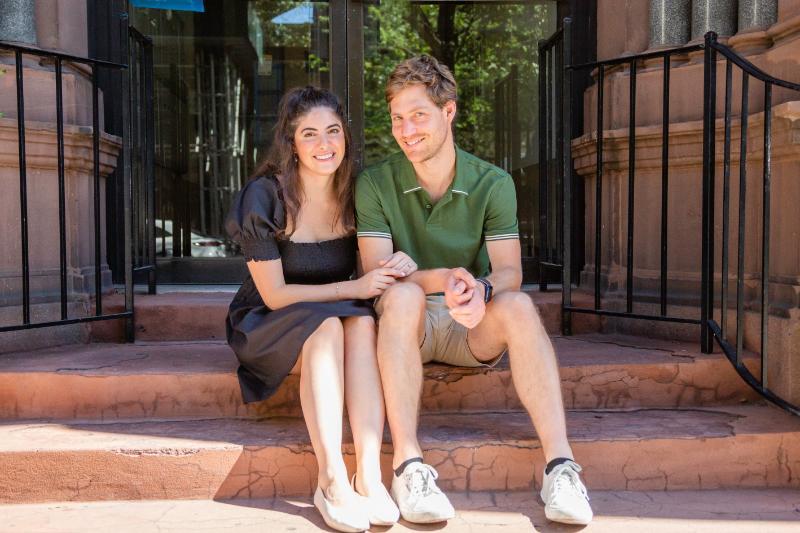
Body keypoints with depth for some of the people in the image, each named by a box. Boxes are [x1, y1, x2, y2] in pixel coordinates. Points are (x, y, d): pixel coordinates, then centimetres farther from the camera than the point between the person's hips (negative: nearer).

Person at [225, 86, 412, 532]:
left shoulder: (355, 194, -3)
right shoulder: (264, 196, -14)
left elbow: (370, 274, 5)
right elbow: (274, 295, -15)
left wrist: (396, 266, -19)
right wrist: (352, 288, -23)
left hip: (346, 319, 3)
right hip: (268, 327, -3)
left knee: (364, 323, -31)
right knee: (327, 326, -35)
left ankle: (369, 476, -38)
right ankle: (332, 480, -36)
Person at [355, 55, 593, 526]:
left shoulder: (493, 184, -2)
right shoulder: (375, 184, -4)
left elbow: (510, 271, -12)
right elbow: (377, 273, -14)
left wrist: (481, 289, -37)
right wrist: (443, 279, -34)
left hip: (474, 329, 1)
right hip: (411, 325, -1)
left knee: (517, 306, -31)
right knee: (403, 295, -35)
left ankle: (560, 464, -34)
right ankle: (408, 465, -38)